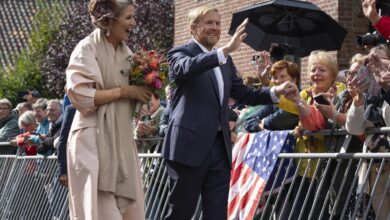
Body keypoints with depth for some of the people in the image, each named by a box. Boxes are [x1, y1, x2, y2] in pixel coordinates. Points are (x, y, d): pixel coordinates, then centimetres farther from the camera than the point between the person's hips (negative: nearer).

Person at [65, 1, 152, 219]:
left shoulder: (126, 52, 14)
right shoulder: (87, 49, -6)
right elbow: (81, 95, -15)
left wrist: (144, 92, 1)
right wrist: (125, 91, -14)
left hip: (122, 139, 7)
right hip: (95, 139, -7)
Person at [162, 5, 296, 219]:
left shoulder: (225, 61, 19)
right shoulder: (180, 53, -3)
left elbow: (243, 94, 21)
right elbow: (187, 68, -26)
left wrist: (276, 91, 4)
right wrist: (226, 49, -36)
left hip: (219, 146, 7)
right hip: (189, 145, -7)